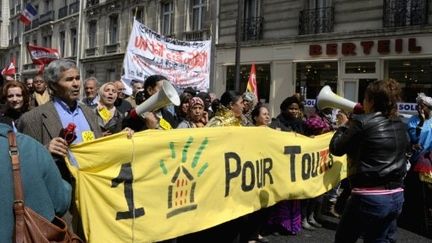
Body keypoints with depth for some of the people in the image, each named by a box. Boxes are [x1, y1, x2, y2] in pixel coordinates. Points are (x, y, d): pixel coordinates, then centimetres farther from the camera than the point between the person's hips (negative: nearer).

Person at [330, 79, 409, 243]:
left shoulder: (362, 122, -13)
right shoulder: (400, 126, 6)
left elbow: (336, 148, -6)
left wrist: (344, 125, 11)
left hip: (369, 197, -6)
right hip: (396, 196, 7)